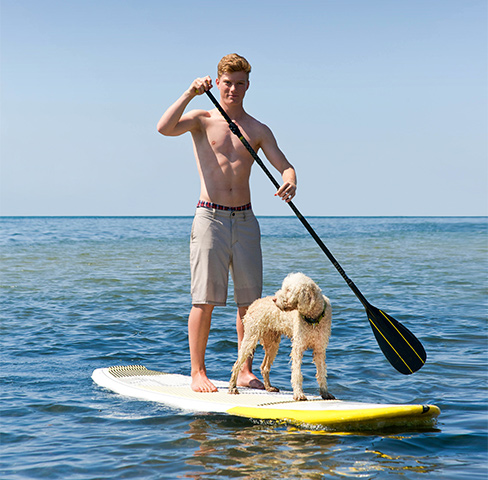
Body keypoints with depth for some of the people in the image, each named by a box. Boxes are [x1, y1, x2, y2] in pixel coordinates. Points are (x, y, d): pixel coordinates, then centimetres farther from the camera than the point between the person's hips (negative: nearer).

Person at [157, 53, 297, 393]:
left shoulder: (258, 130, 12)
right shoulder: (203, 120, 4)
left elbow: (284, 165, 3)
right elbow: (165, 128, -15)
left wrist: (290, 181, -20)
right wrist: (190, 94, -21)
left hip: (245, 220, 4)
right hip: (211, 218, -3)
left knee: (250, 300, 4)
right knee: (205, 299, -5)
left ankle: (245, 372, 14)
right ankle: (198, 373, 3)